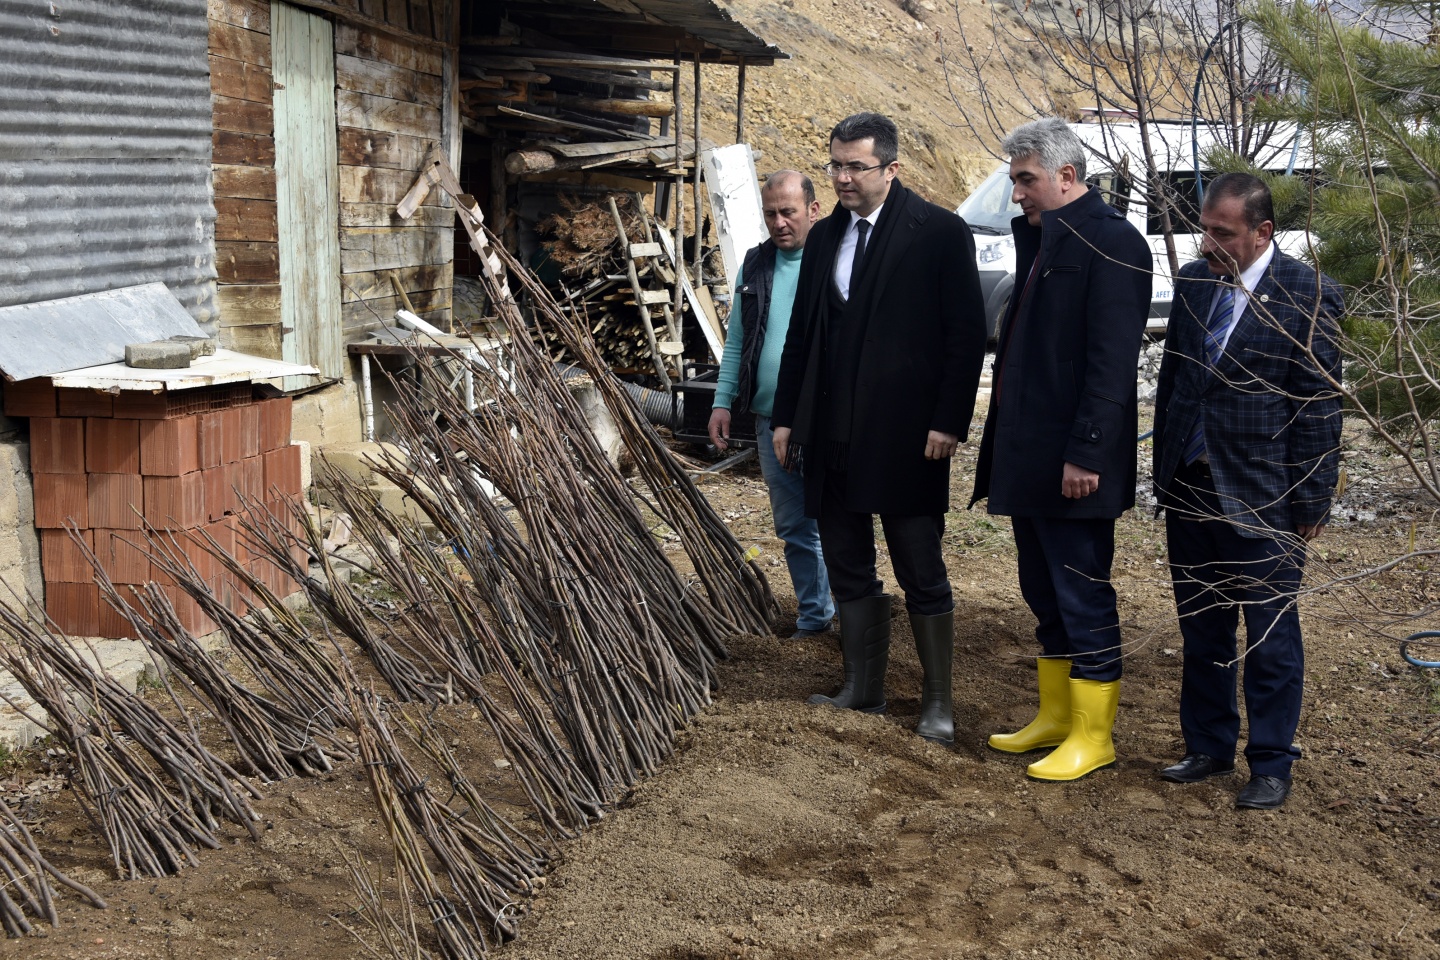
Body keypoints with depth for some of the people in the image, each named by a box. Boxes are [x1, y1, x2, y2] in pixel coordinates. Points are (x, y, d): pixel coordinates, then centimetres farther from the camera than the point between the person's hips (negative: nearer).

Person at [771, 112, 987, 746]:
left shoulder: (940, 234, -7)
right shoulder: (824, 236, 12)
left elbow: (966, 333, -9)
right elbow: (801, 333, 15)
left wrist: (949, 422, -14)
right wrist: (787, 416, 11)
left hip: (905, 435, -6)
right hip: (833, 437, 6)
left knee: (922, 575, 3)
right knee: (847, 571, 13)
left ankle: (938, 702, 16)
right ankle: (862, 692, 26)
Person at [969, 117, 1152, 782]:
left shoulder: (1111, 241, -13)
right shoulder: (1040, 239, 15)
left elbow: (1113, 360, -19)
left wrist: (1086, 453, -21)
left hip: (1072, 461, -9)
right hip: (1028, 456, 9)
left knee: (1082, 595, 1)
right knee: (1045, 595, 17)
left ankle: (1092, 736, 13)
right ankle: (1054, 716, 30)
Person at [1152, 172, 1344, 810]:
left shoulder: (1308, 296, -10)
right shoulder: (1192, 282, 7)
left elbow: (1319, 406, -9)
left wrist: (1311, 502, -9)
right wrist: (1164, 472, 11)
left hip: (1261, 498, -5)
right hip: (1189, 489, 6)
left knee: (1270, 633, 5)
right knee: (1201, 629, 15)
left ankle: (1271, 765, 18)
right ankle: (1208, 748, 29)